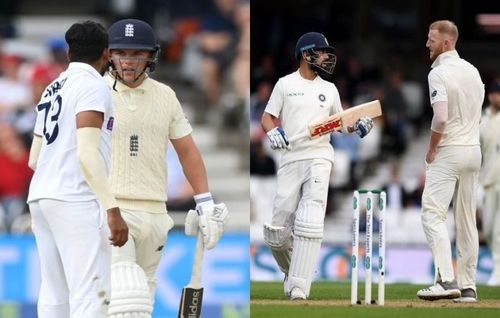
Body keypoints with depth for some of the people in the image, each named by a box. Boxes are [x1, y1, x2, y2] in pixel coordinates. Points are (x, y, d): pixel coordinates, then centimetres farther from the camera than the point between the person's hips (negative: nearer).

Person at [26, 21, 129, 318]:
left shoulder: (53, 89, 19)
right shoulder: (94, 86, -5)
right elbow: (87, 154, -17)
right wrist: (113, 210, -20)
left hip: (40, 196, 8)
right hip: (76, 201, -8)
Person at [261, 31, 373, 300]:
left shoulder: (329, 89, 14)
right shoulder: (285, 84, 7)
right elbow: (267, 117, 6)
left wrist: (359, 126, -2)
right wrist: (273, 132, -16)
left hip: (319, 158, 0)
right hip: (290, 160, 0)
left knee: (309, 224, -17)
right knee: (277, 231, -2)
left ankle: (299, 289, -21)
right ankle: (292, 271, 28)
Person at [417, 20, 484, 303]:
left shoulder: (439, 73, -14)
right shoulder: (473, 71, 11)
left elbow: (441, 118, -23)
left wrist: (432, 150, -10)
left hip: (448, 152, -8)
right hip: (474, 150, 8)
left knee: (433, 214, -8)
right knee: (467, 220, 10)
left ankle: (447, 280, -21)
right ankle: (468, 287, 10)